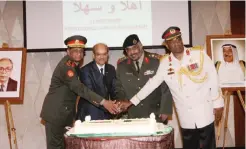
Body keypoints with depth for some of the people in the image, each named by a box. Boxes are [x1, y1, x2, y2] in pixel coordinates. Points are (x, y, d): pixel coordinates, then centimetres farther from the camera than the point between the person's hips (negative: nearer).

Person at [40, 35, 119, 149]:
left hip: (65, 113, 9)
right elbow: (80, 88, -32)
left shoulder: (73, 64, 7)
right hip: (56, 113, -9)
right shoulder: (65, 65, -22)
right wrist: (103, 102, -38)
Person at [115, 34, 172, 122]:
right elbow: (119, 89, 10)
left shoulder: (157, 61, -9)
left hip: (155, 115, -2)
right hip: (133, 116, 2)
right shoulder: (121, 65, 1)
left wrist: (165, 111, -10)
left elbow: (166, 88, -7)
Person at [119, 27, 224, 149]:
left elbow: (213, 78, -4)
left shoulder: (199, 54, -8)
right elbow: (152, 83, 3)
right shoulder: (165, 63, -2)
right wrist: (132, 101, 1)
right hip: (185, 118, 2)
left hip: (204, 113, -2)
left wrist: (218, 103, -2)